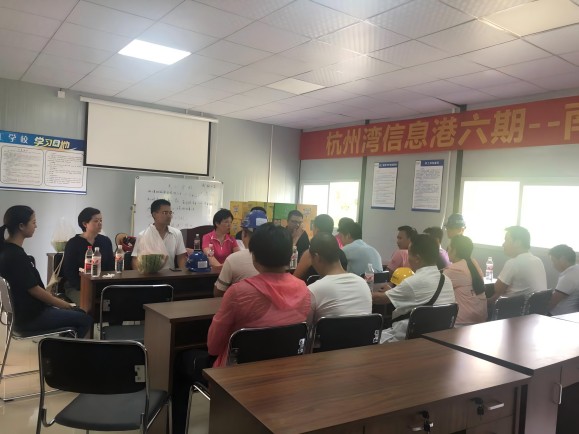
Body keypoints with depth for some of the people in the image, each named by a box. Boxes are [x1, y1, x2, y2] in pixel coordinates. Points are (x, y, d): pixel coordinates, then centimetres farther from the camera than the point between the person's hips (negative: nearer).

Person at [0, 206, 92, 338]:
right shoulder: (15, 255, -25)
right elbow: (34, 290, -21)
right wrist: (63, 304, -8)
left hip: (22, 310, 10)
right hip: (30, 317, -10)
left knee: (79, 312, 17)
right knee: (85, 320, -3)